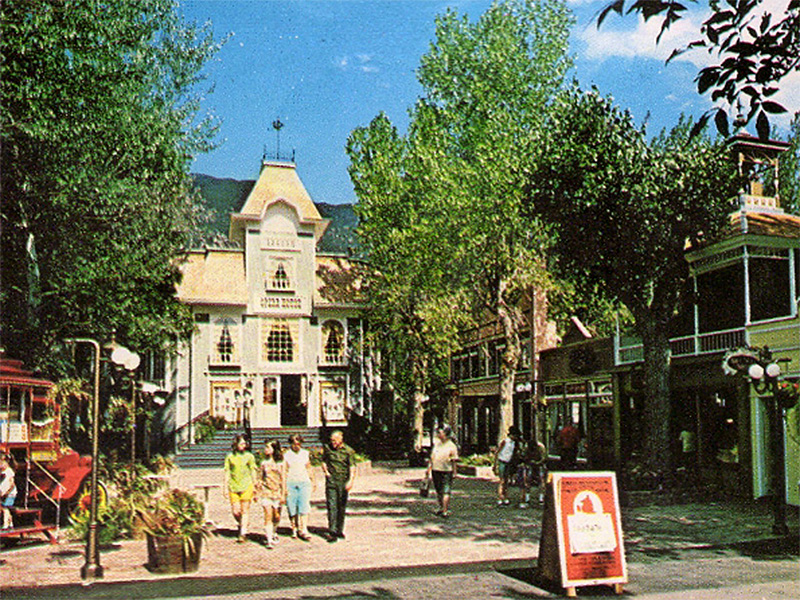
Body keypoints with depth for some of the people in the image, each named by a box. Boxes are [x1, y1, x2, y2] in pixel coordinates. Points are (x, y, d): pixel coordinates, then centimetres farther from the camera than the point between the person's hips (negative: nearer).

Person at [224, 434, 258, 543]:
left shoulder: (249, 456, 7)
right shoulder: (230, 457, 7)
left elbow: (253, 472, 10)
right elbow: (227, 473, 9)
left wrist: (254, 486, 7)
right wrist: (225, 487, 6)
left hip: (246, 486, -1)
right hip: (233, 487, 1)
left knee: (245, 510, -4)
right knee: (235, 511, -1)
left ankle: (243, 533, 2)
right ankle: (241, 524, 29)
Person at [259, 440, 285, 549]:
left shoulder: (280, 462, 0)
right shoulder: (264, 462, 4)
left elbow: (283, 479, 1)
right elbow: (261, 478, 10)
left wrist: (283, 494, -2)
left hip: (277, 492, 0)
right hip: (266, 492, 0)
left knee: (277, 517, 8)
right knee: (268, 516, -9)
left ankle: (273, 532, 36)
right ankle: (269, 540, -8)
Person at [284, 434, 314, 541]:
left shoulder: (305, 454, 10)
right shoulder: (286, 455, 0)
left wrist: (313, 481, 16)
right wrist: (284, 486, -4)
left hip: (304, 482, 1)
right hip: (290, 483, -1)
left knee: (304, 507, -6)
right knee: (292, 508, 2)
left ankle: (303, 530, -5)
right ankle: (294, 529, 16)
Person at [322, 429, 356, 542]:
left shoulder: (349, 451, -3)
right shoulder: (327, 448, 6)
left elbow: (352, 467, -9)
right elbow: (324, 461, 21)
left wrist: (351, 480, -22)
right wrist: (326, 471, 4)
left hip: (343, 482, 0)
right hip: (331, 481, 1)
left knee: (342, 507, 8)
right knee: (332, 506, -8)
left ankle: (339, 531, 20)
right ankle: (332, 532, -8)